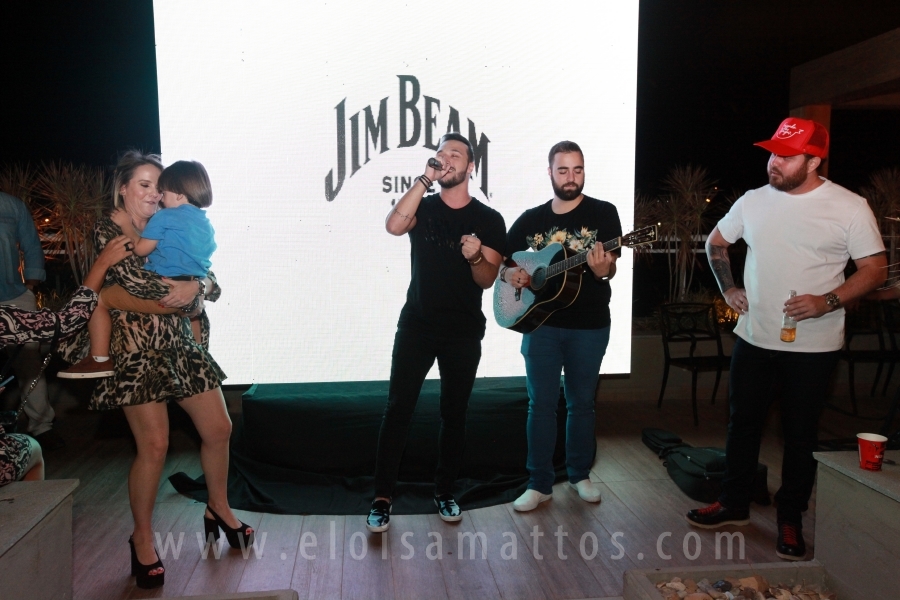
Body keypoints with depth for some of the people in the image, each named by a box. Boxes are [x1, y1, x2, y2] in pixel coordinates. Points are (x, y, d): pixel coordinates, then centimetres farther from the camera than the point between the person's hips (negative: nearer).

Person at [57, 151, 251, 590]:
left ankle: (219, 509, 30)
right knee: (154, 445, -8)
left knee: (219, 429, 7)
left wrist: (195, 286, -16)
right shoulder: (108, 231, -2)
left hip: (182, 345, 6)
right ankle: (142, 537, 14)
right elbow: (132, 278, -21)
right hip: (137, 351, -6)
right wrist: (181, 287, -12)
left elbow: (213, 286, 5)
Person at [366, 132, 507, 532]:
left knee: (454, 413, 9)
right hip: (416, 325, 0)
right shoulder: (423, 208, 4)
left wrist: (475, 256, -26)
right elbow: (393, 226, -19)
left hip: (464, 332, 0)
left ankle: (444, 491, 24)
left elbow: (487, 280, -5)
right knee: (398, 408, -3)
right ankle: (382, 498, 5)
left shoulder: (489, 220, 1)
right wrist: (425, 179, -19)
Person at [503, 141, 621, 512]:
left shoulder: (603, 213, -2)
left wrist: (602, 269, -32)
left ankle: (579, 474, 29)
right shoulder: (531, 218, 5)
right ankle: (540, 484, 13)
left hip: (589, 327, -1)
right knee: (540, 403, 3)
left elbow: (609, 269, -9)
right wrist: (508, 274, -10)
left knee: (582, 402, 11)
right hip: (541, 323, 1)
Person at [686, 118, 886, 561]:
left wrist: (828, 301, -21)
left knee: (800, 434, 9)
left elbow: (875, 269, -7)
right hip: (754, 338, 4)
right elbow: (716, 242, 17)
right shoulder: (753, 201, 2)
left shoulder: (849, 208, -9)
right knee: (742, 423, 15)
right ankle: (733, 504, 33)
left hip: (812, 346, -4)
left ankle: (790, 520, 27)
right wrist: (728, 289, 5)